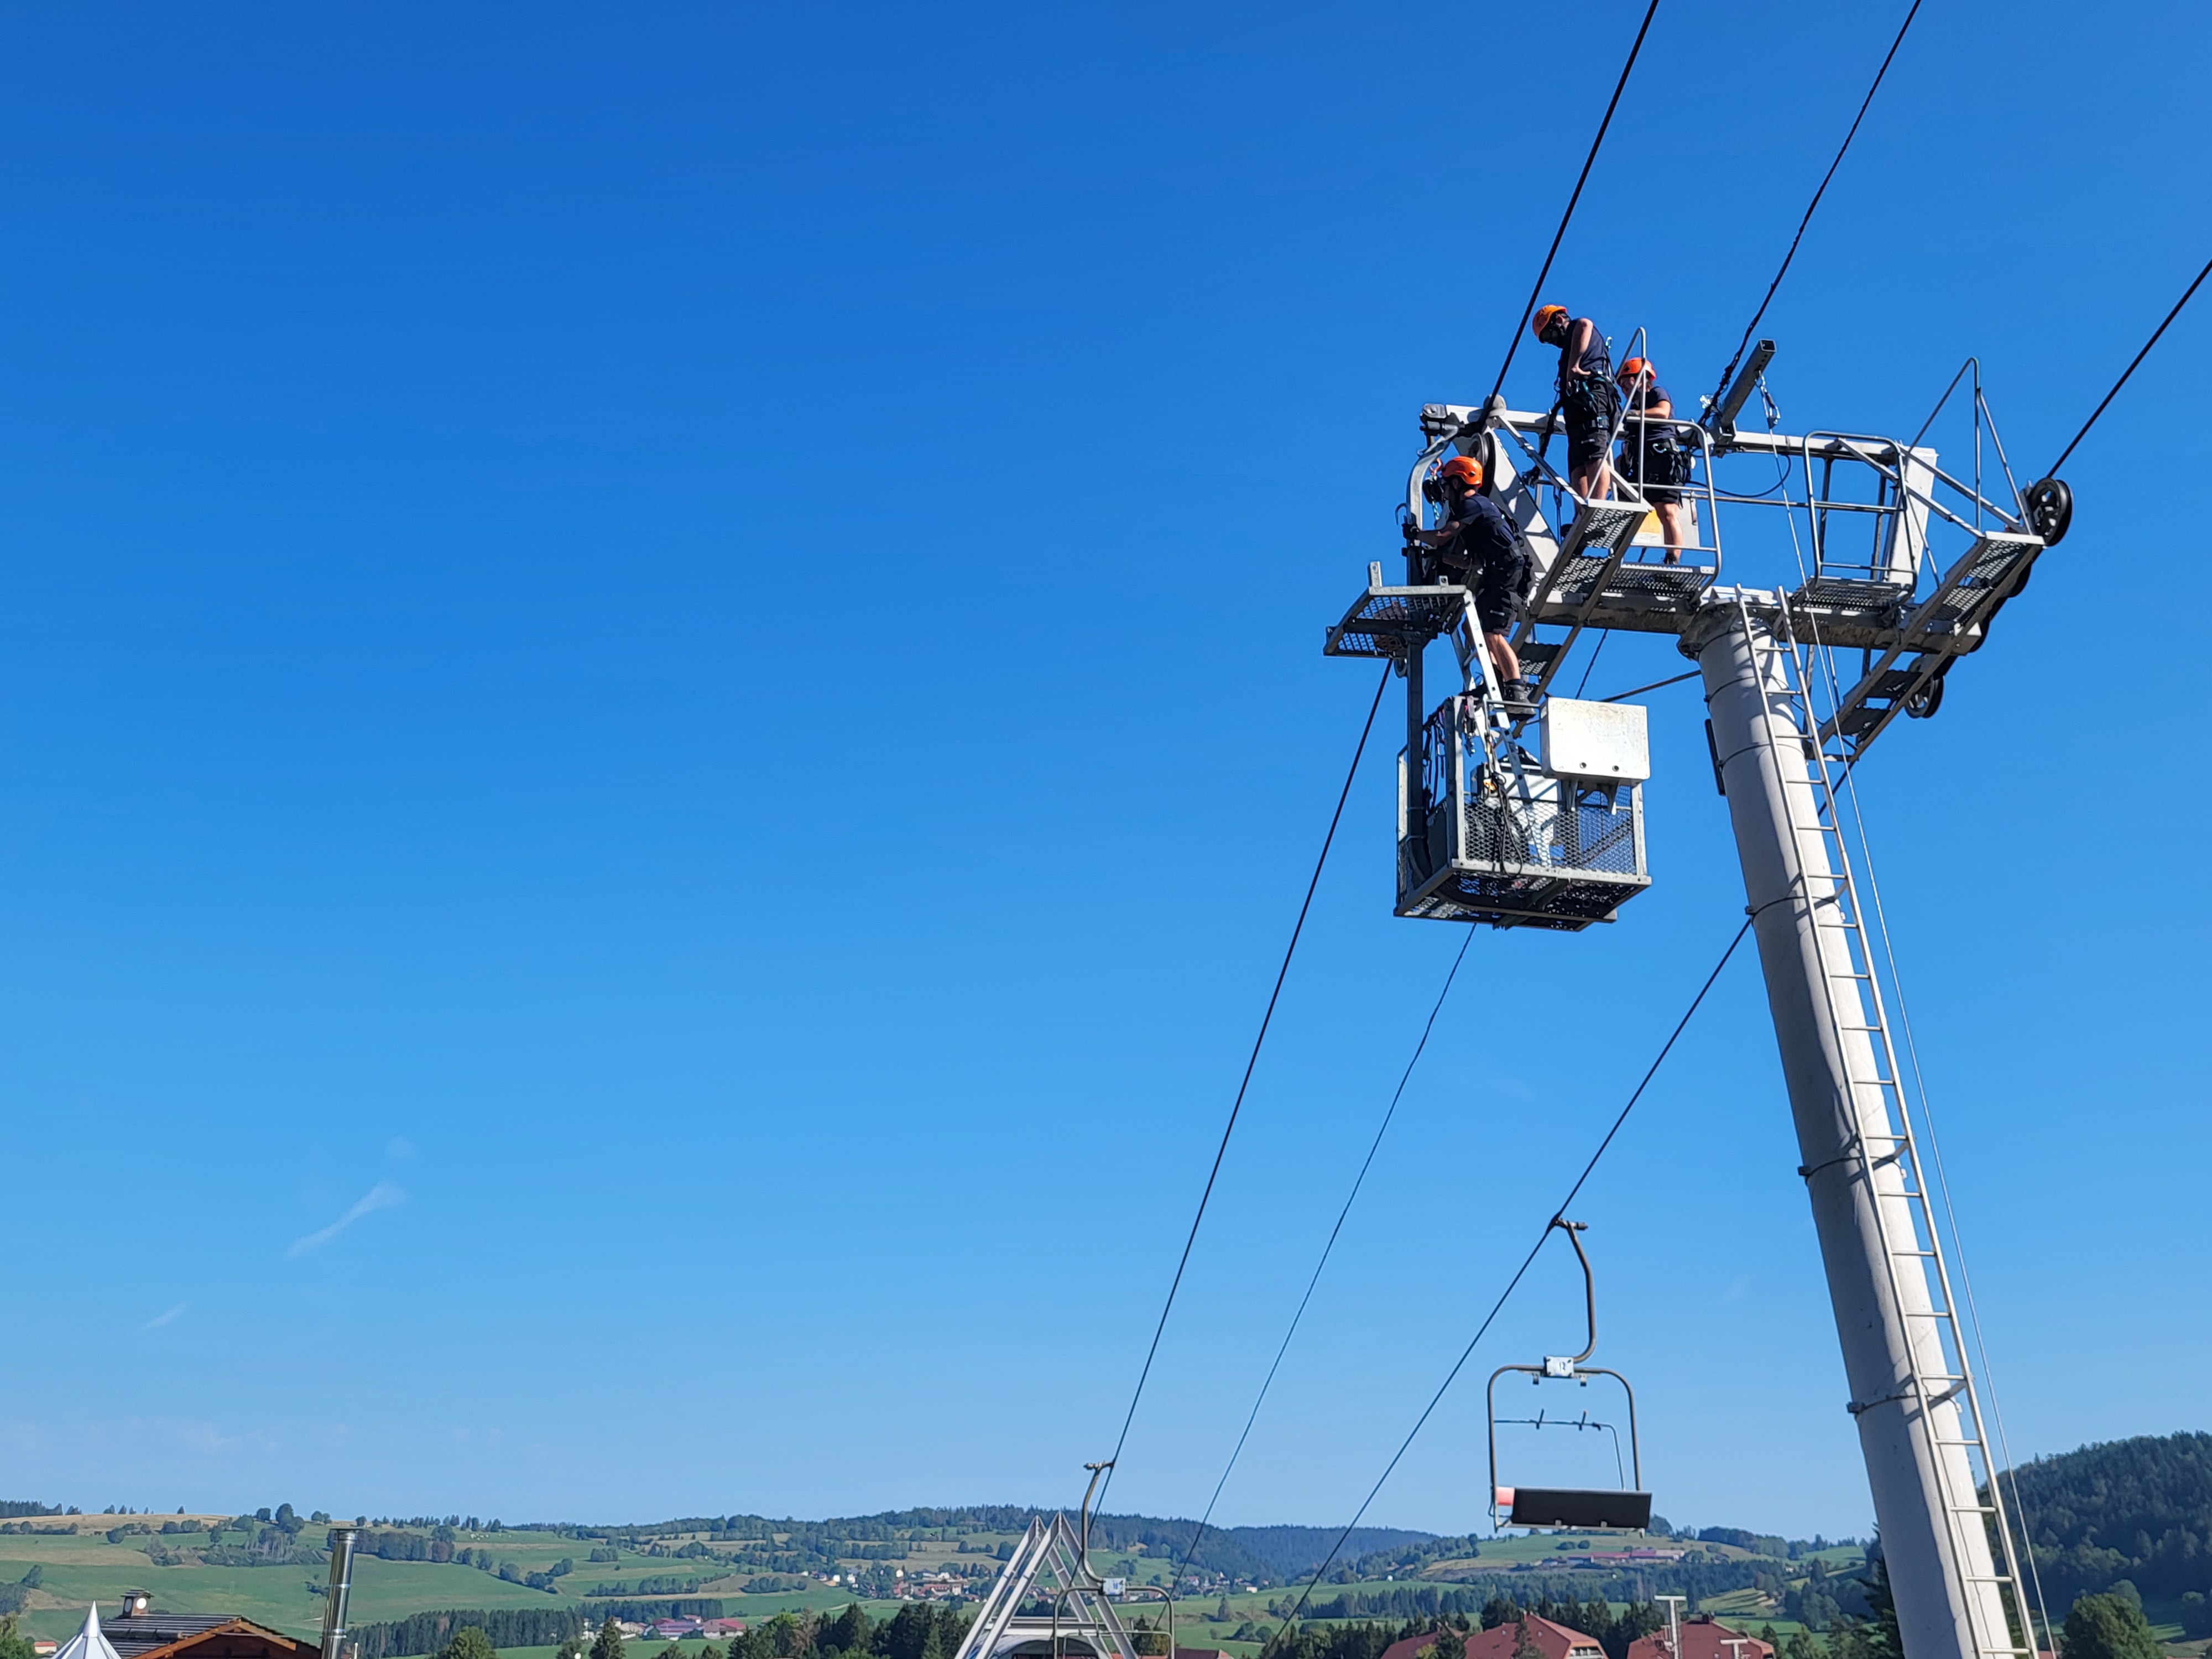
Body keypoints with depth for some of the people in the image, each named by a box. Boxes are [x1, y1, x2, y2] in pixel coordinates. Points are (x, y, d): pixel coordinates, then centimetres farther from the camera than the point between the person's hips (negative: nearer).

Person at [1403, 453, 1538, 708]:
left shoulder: (1473, 504, -5)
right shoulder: (1476, 507, 25)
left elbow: (1442, 537, -12)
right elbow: (1474, 561, 22)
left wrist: (1416, 534, 7)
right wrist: (1439, 556, 16)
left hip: (1509, 573, -11)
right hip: (1497, 577, 11)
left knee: (1493, 634, -19)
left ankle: (1517, 692, -26)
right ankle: (1500, 684, 10)